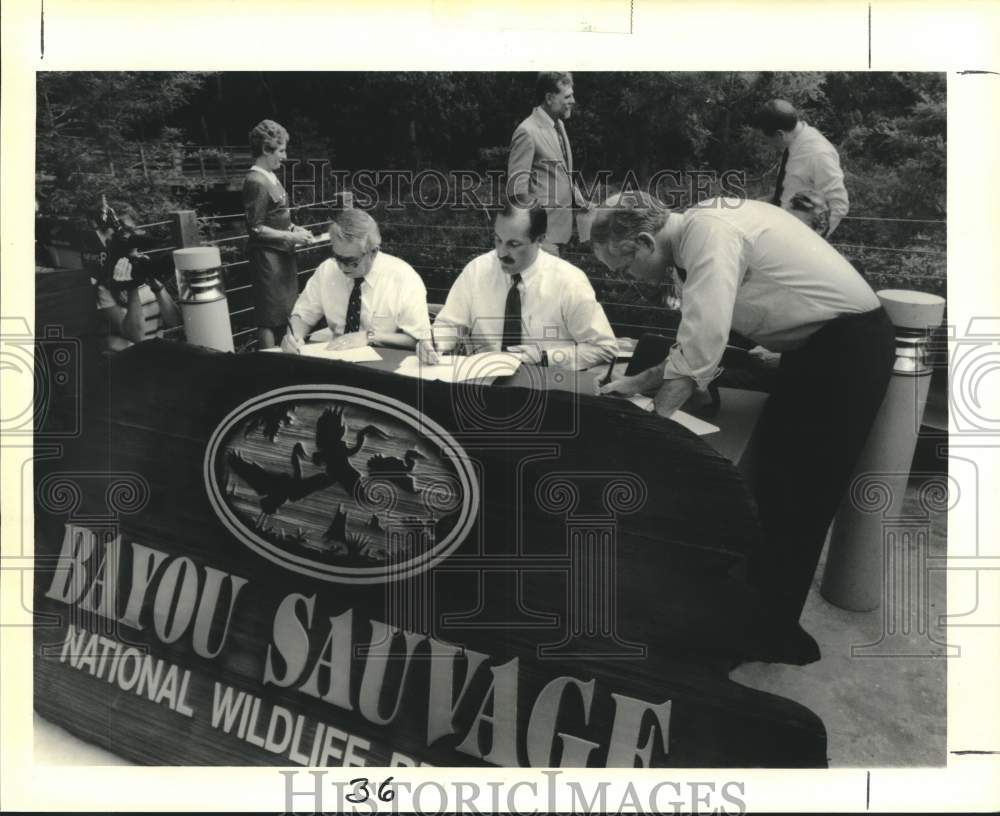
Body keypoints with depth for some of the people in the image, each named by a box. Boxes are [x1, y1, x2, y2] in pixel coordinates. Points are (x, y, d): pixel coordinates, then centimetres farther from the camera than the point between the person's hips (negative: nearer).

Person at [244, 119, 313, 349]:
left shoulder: (270, 177, 10)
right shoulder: (256, 182, -17)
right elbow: (256, 229, -19)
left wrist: (293, 228, 6)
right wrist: (290, 237, -16)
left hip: (282, 255, 9)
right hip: (268, 256, -9)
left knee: (285, 314, 16)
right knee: (270, 319, -2)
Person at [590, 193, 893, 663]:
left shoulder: (709, 233, -23)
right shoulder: (696, 236, 5)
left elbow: (698, 355, -27)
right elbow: (702, 338, 12)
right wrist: (640, 382, 10)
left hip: (847, 346, -9)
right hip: (816, 344, 9)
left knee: (797, 495, -1)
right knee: (770, 483, 14)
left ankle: (778, 632, 15)